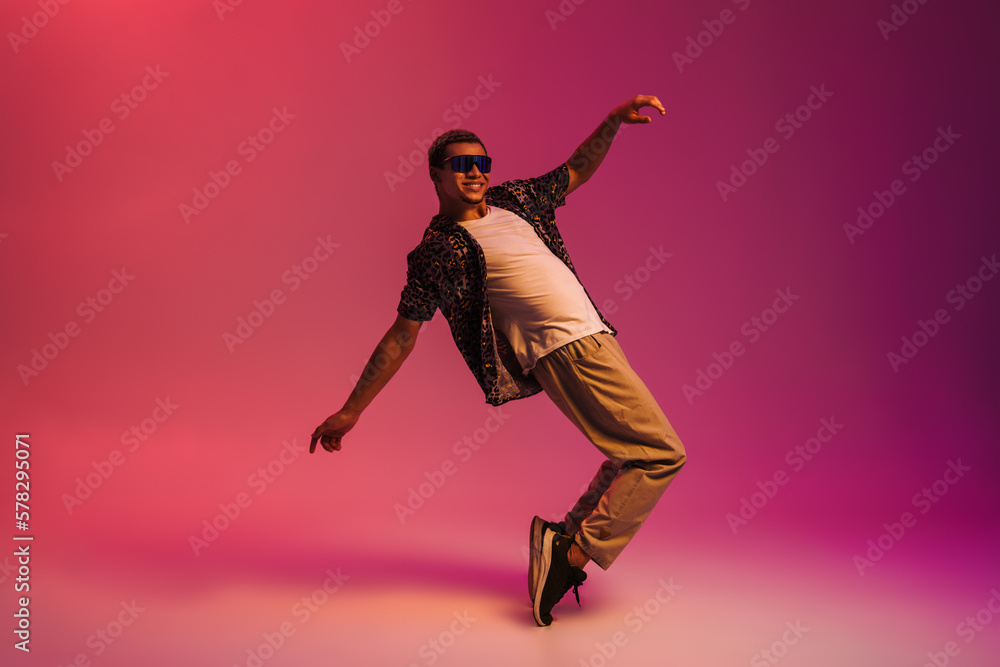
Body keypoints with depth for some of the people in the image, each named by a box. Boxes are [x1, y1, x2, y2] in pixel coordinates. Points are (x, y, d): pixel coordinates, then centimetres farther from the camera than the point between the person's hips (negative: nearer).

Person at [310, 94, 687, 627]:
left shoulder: (512, 200, 18)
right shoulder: (439, 249, -3)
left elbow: (577, 171, 31)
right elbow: (401, 337, -3)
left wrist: (614, 120, 16)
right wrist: (350, 412, -6)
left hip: (595, 337, 8)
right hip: (568, 349, -8)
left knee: (632, 457, 14)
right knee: (660, 453, -12)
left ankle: (566, 539, 19)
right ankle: (575, 553, -10)